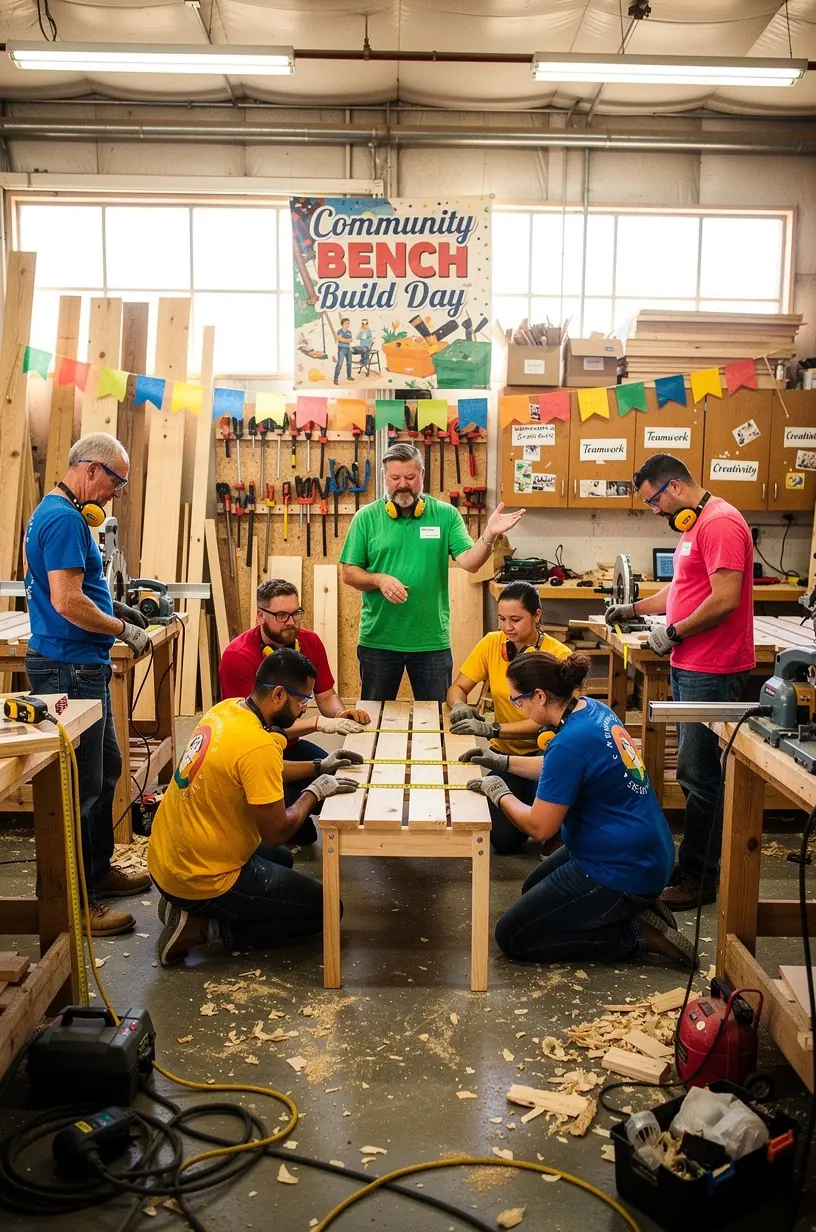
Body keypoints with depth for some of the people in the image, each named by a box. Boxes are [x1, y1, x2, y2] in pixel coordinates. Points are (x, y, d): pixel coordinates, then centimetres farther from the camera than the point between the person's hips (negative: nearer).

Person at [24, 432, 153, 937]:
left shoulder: (59, 512, 14)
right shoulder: (65, 519, -18)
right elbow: (67, 601, -25)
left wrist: (114, 607, 13)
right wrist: (125, 630, -13)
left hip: (82, 667, 11)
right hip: (69, 668, -11)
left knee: (105, 770, 20)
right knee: (79, 786, -2)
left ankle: (98, 870, 35)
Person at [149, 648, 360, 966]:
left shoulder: (226, 709, -1)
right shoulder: (258, 746, -28)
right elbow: (276, 832, -22)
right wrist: (315, 791, -7)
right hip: (202, 878, -9)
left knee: (281, 859, 33)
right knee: (326, 910, 4)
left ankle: (183, 904, 15)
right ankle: (203, 927, -3)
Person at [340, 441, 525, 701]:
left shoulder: (446, 515, 0)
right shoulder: (366, 517, -1)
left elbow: (469, 562, -10)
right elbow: (349, 573, 0)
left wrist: (489, 534, -27)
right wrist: (379, 580, -18)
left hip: (432, 640, 0)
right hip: (378, 640, 0)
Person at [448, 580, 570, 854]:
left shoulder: (558, 655, -17)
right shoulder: (491, 644, -5)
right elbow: (457, 688, 2)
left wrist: (492, 729, -33)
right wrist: (459, 706, -22)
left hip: (544, 749, -3)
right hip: (504, 752, 3)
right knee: (504, 839, -10)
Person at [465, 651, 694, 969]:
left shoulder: (570, 743, -29)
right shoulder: (594, 709, 0)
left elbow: (539, 827, -22)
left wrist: (499, 794, -6)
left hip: (623, 871, -10)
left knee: (510, 937, 1)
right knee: (533, 890, 29)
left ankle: (637, 936, -2)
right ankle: (635, 910, 15)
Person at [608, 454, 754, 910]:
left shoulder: (721, 523, -16)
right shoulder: (695, 525, 15)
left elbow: (725, 599, -23)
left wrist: (673, 633, -13)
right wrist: (635, 609, 18)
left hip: (713, 671, -10)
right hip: (689, 665, 10)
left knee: (700, 774, -3)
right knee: (696, 772, 15)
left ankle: (699, 876, 7)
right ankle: (697, 864, 26)